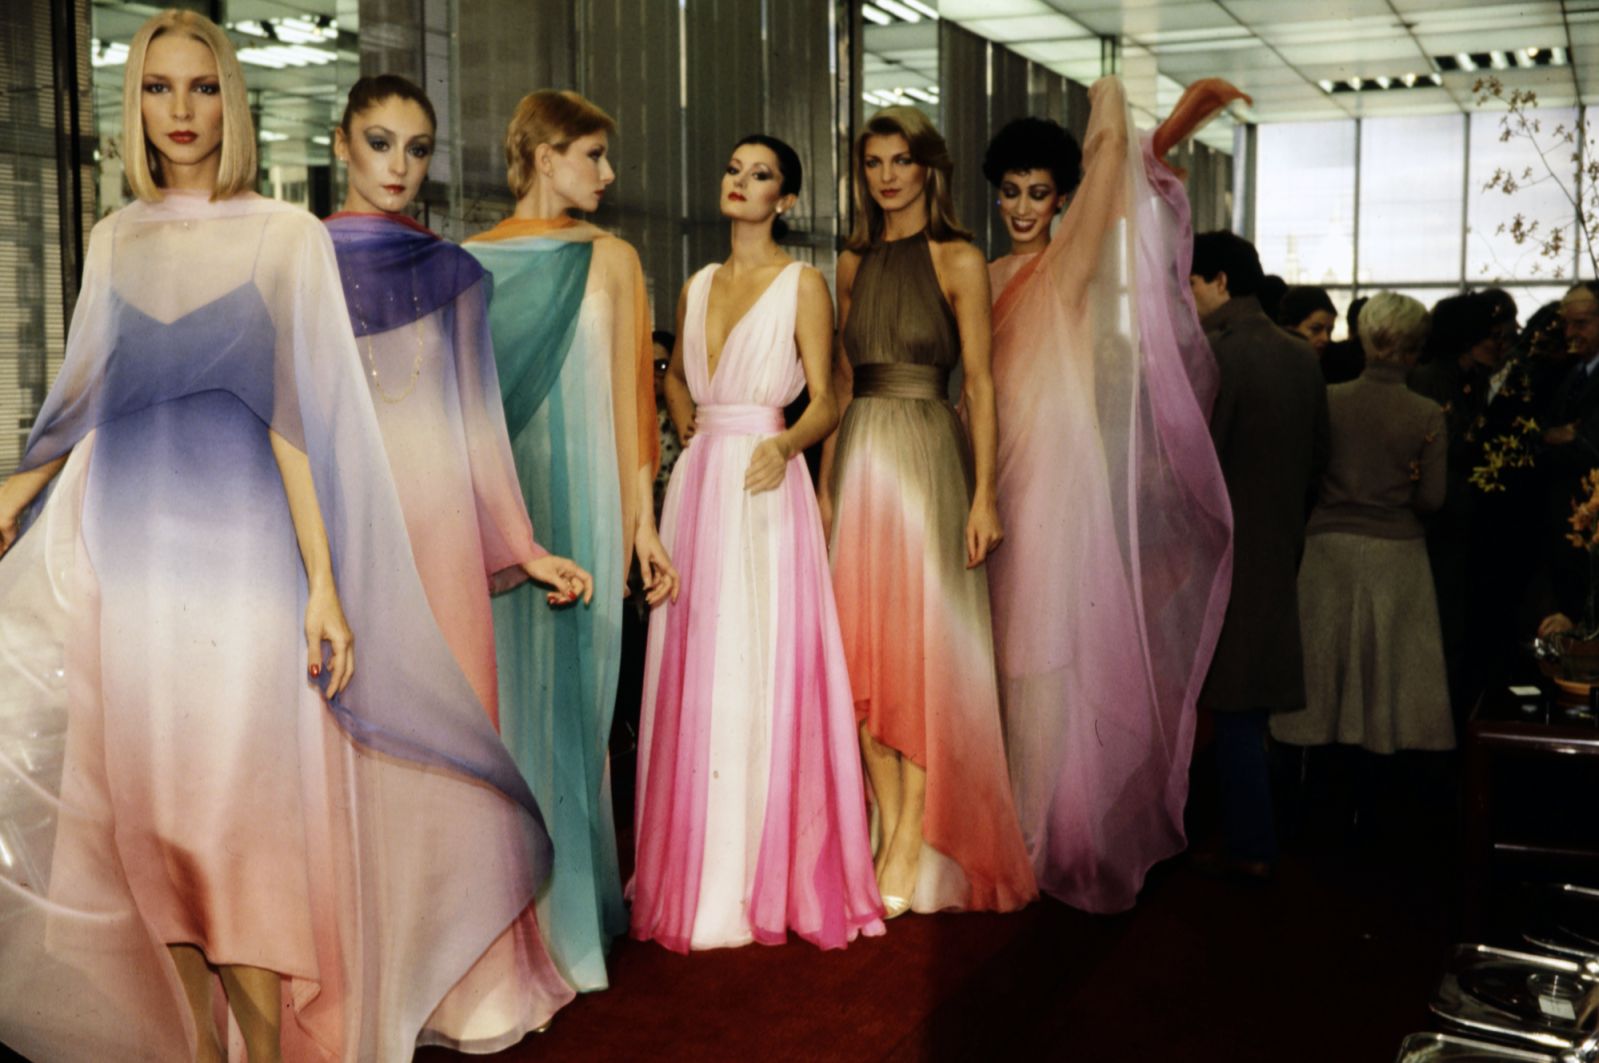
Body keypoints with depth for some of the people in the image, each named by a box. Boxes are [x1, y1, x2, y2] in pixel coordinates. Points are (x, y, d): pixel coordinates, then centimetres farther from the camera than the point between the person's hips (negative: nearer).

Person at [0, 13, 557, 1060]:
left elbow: (299, 415, -7)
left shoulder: (286, 233, 0)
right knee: (147, 805, 6)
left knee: (242, 799, -6)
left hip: (236, 546, -4)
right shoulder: (115, 238, 12)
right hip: (128, 548, 4)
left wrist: (323, 581, -12)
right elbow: (94, 398, 19)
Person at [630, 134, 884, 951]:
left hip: (764, 486, -5)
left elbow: (823, 403, -7)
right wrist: (693, 429, 15)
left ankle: (766, 875, 3)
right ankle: (696, 869, 16)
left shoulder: (802, 285, -1)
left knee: (761, 670, -6)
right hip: (697, 485, 6)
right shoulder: (698, 287, 15)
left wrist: (783, 445, -25)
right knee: (696, 674, 6)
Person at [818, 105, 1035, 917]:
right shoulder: (854, 263, 14)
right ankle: (888, 831, 13)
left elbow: (979, 383, -5)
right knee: (861, 645, 4)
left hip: (927, 458, -5)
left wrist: (984, 495, -11)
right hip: (858, 457, 5)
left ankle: (915, 842, 3)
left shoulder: (959, 261, -1)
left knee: (924, 645, -4)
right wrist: (826, 480, 10)